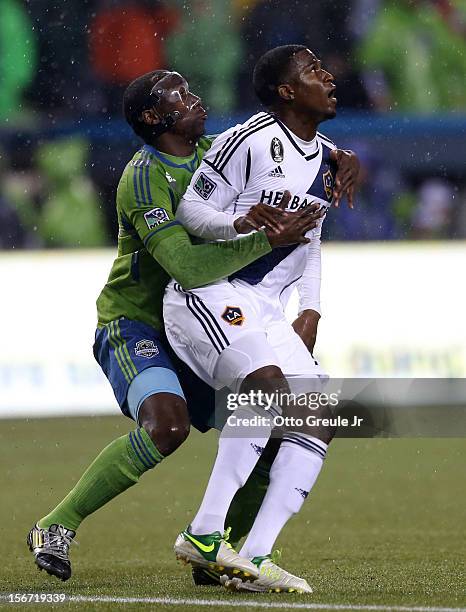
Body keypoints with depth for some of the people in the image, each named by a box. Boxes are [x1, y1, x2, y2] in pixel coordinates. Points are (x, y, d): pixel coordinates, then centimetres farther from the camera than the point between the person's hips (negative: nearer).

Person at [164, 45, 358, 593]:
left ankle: (253, 559, -11)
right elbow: (191, 209, -9)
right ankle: (203, 535, -28)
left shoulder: (325, 161, 13)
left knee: (320, 419, -6)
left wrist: (310, 311, 12)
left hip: (265, 310, 9)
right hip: (206, 294, -9)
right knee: (269, 383, -31)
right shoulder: (248, 142, -12)